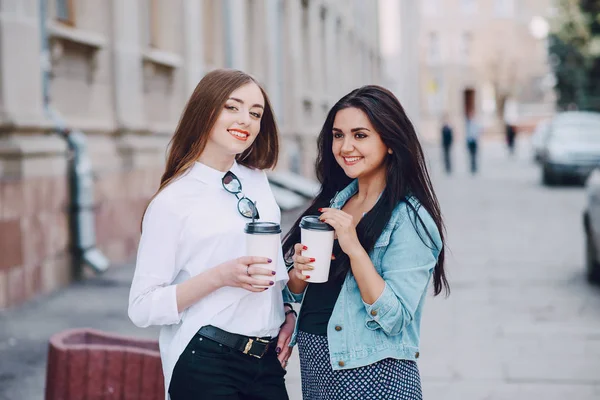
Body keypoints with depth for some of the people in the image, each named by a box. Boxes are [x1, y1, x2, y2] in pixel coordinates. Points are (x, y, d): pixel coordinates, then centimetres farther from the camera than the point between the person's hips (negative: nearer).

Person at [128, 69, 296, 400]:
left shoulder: (258, 181, 7)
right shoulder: (173, 201, -10)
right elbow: (142, 308, -14)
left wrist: (288, 314, 4)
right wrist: (220, 276, -24)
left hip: (268, 361, 6)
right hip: (205, 364, -5)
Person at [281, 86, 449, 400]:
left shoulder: (409, 218, -14)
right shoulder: (335, 200, 6)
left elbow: (394, 319, -20)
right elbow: (297, 291, 11)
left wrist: (354, 248, -27)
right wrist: (300, 271, -10)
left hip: (373, 375, -7)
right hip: (314, 366, 7)